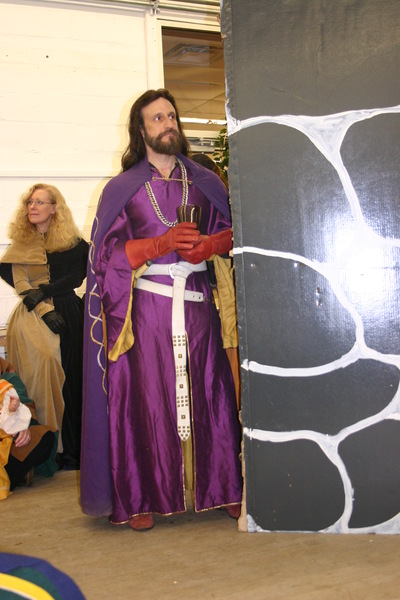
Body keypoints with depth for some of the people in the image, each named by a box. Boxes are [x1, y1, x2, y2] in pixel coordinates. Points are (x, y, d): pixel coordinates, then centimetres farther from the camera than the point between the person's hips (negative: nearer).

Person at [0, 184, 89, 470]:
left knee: (72, 380, -3)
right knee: (43, 376, -9)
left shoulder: (72, 242, 6)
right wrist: (45, 310, -11)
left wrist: (42, 292, -12)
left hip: (68, 315, 0)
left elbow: (77, 276, -3)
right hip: (34, 317, 0)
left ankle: (72, 451, 4)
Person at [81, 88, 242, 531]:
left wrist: (210, 244, -8)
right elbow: (108, 252, -1)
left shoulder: (205, 182, 14)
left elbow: (232, 231, 14)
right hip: (145, 307, -2)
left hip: (197, 303, 2)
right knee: (146, 395, -3)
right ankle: (142, 500, 4)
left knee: (206, 392, 1)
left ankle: (221, 487, 10)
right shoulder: (122, 188, 7)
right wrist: (163, 243, -14)